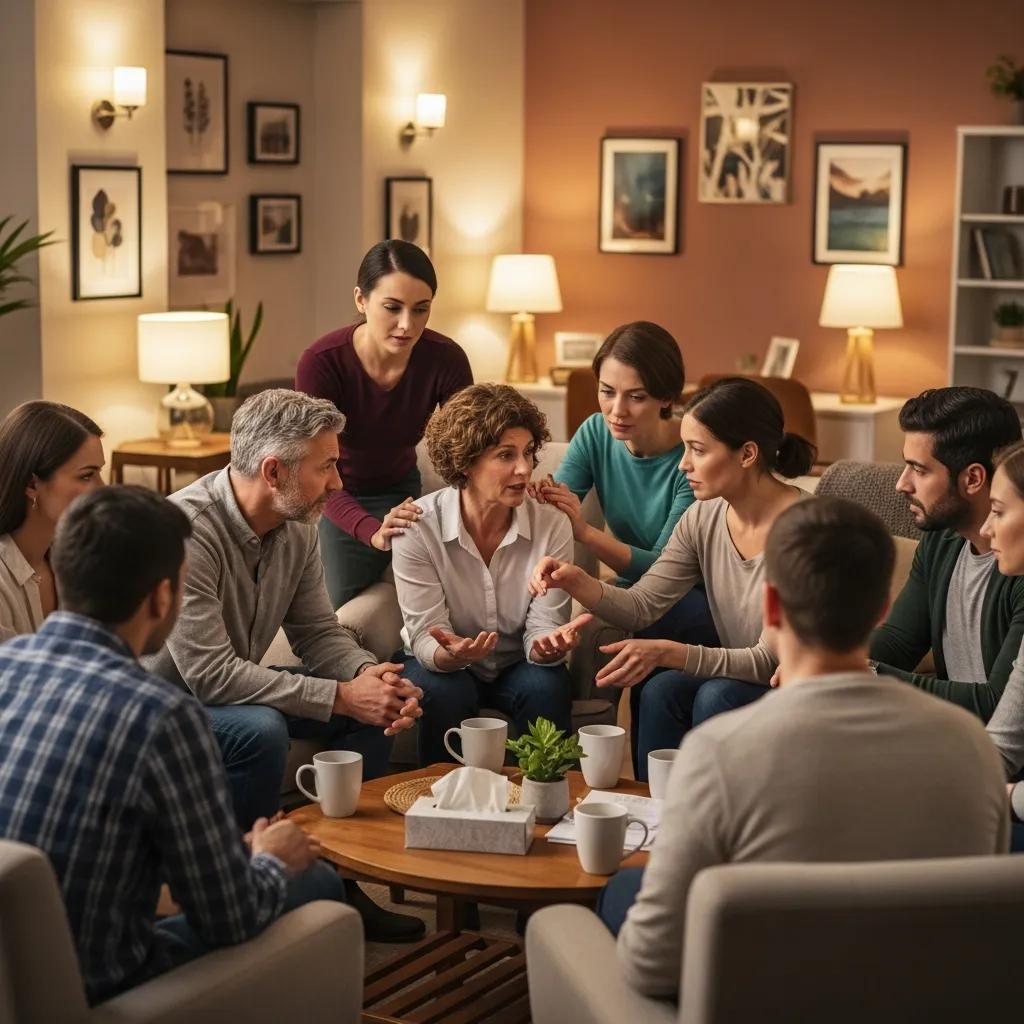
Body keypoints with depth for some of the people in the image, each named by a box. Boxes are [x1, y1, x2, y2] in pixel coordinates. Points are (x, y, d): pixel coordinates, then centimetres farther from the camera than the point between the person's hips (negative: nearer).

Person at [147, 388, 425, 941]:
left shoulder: (297, 526, -3)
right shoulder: (186, 529, -30)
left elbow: (318, 632, 3)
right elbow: (209, 672, -33)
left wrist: (369, 674, -21)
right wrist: (340, 696, -32)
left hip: (237, 687, 8)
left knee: (374, 702, -5)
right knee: (259, 730, -35)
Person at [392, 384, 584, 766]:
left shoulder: (551, 526, -14)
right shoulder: (418, 526, -18)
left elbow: (542, 626, -15)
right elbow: (426, 637, -18)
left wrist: (548, 645, -40)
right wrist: (450, 654, -43)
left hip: (517, 663, 1)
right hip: (444, 664, -1)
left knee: (547, 687, -29)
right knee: (447, 692, -32)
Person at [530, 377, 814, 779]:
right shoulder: (704, 519, 0)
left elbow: (772, 660, -22)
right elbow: (641, 606, -1)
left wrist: (667, 652, -32)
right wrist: (576, 582, -20)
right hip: (735, 679, 5)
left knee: (718, 697, -30)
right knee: (659, 690, -21)